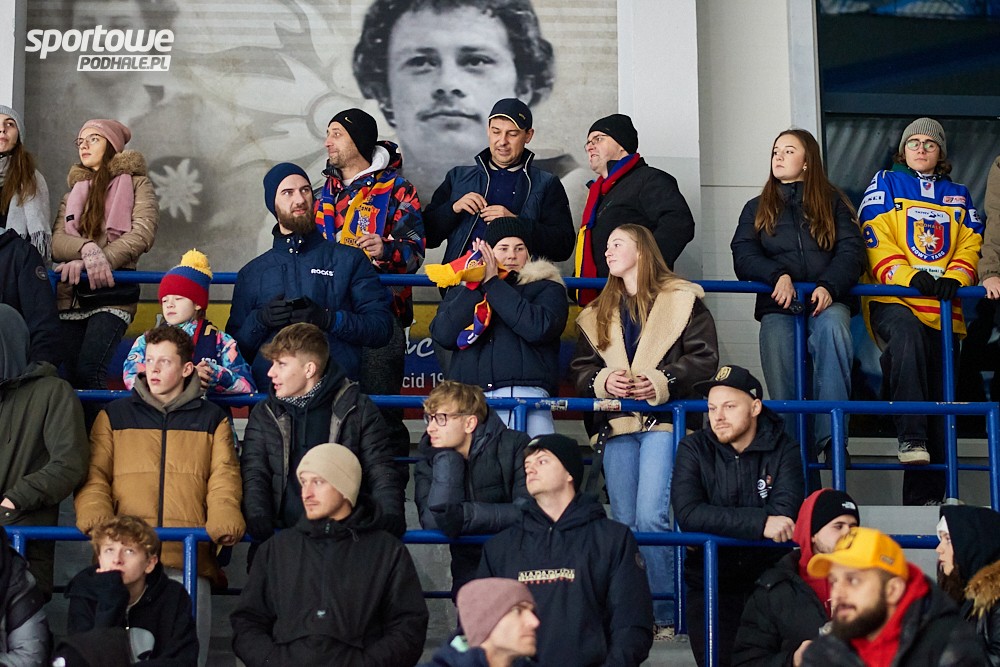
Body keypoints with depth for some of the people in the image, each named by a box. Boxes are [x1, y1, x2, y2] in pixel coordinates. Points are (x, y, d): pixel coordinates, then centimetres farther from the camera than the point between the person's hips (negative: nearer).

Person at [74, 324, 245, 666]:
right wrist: (94, 516, -9)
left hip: (189, 558, 0)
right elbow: (94, 475, 12)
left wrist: (225, 522, -12)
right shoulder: (113, 416, 19)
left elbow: (224, 478, 9)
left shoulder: (212, 418, 18)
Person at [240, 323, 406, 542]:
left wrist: (390, 516, -14)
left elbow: (381, 472, 5)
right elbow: (253, 475, 8)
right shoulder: (264, 414, 16)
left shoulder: (357, 409, 9)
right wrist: (257, 517, -12)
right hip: (283, 533, 2)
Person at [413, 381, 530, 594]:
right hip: (471, 574, 2)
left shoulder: (513, 446, -4)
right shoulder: (429, 464, 4)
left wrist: (464, 514, -15)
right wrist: (447, 461, -14)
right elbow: (434, 521, -14)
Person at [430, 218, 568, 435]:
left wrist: (493, 283, 0)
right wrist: (476, 285, 2)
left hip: (524, 394, -2)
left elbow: (538, 328, -5)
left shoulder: (545, 287, 16)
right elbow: (443, 335, 5)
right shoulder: (462, 292, 22)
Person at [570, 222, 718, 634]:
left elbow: (705, 357, -2)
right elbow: (580, 368, 14)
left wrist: (661, 382, -14)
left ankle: (666, 615, -10)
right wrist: (603, 381, -7)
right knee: (624, 524, 2)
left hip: (663, 419, -5)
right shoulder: (597, 314, 20)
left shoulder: (682, 299, 5)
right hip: (615, 425, 5)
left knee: (651, 518, -17)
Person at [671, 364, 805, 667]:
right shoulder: (693, 449, -1)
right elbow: (688, 514, -17)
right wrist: (759, 523, -25)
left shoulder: (783, 450, -1)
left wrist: (717, 524, -17)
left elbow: (784, 515, -17)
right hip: (711, 586, 0)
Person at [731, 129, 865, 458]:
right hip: (778, 306, 2)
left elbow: (851, 251, 3)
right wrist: (778, 275, -15)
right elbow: (743, 256, 7)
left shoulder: (833, 203, 18)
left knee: (832, 326, -37)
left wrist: (829, 286, -18)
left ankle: (829, 437, -40)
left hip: (826, 300, -1)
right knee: (781, 385, -25)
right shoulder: (757, 209, 23)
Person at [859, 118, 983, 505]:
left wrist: (955, 277, -8)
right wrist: (909, 276, -17)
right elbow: (876, 241, 0)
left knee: (941, 399, 0)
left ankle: (925, 497, 3)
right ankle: (911, 438, -41)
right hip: (893, 301, -4)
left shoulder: (958, 196, 24)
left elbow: (970, 245, 14)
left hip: (944, 310, 4)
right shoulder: (885, 186, 13)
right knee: (907, 333, -40)